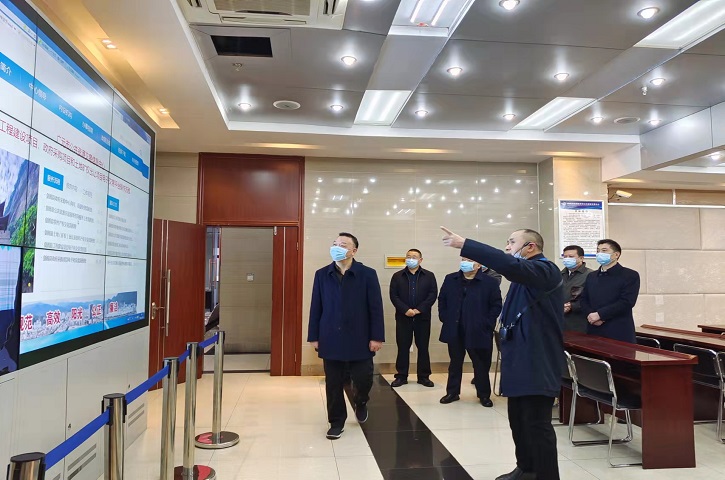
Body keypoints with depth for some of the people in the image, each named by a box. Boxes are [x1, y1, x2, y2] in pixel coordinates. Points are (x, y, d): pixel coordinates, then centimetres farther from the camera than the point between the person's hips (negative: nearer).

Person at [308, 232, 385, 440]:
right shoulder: (322, 275, 4)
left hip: (359, 340, -1)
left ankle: (360, 403, 38)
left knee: (363, 380, 4)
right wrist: (314, 336, 2)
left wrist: (376, 337, -8)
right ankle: (336, 422, 26)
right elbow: (316, 308, 5)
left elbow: (375, 308, -4)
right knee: (333, 385, 8)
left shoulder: (367, 274, -3)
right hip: (331, 340, 2)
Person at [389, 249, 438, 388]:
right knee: (403, 347, 4)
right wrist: (405, 310, -15)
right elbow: (393, 295, -2)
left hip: (422, 317, 0)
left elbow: (433, 294, -3)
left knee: (423, 347, 6)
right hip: (403, 317, 0)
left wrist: (419, 309, -14)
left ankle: (424, 376, 14)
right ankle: (401, 376, 11)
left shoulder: (429, 276, 5)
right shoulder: (397, 276, 6)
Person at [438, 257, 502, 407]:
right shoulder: (450, 279, 6)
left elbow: (496, 305, -5)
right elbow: (442, 300, 11)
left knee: (481, 365, 8)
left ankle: (484, 395, 22)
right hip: (454, 331, 3)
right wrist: (445, 319, 3)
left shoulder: (490, 282, -6)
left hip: (478, 332, -3)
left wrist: (486, 324, -10)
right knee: (455, 363, 14)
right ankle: (452, 392, 25)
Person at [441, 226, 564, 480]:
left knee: (537, 422, -5)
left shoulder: (545, 269, -15)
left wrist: (464, 244, -35)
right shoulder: (525, 275, 18)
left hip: (537, 361, -10)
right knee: (518, 419, 17)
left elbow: (509, 264, -33)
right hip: (521, 359, 10)